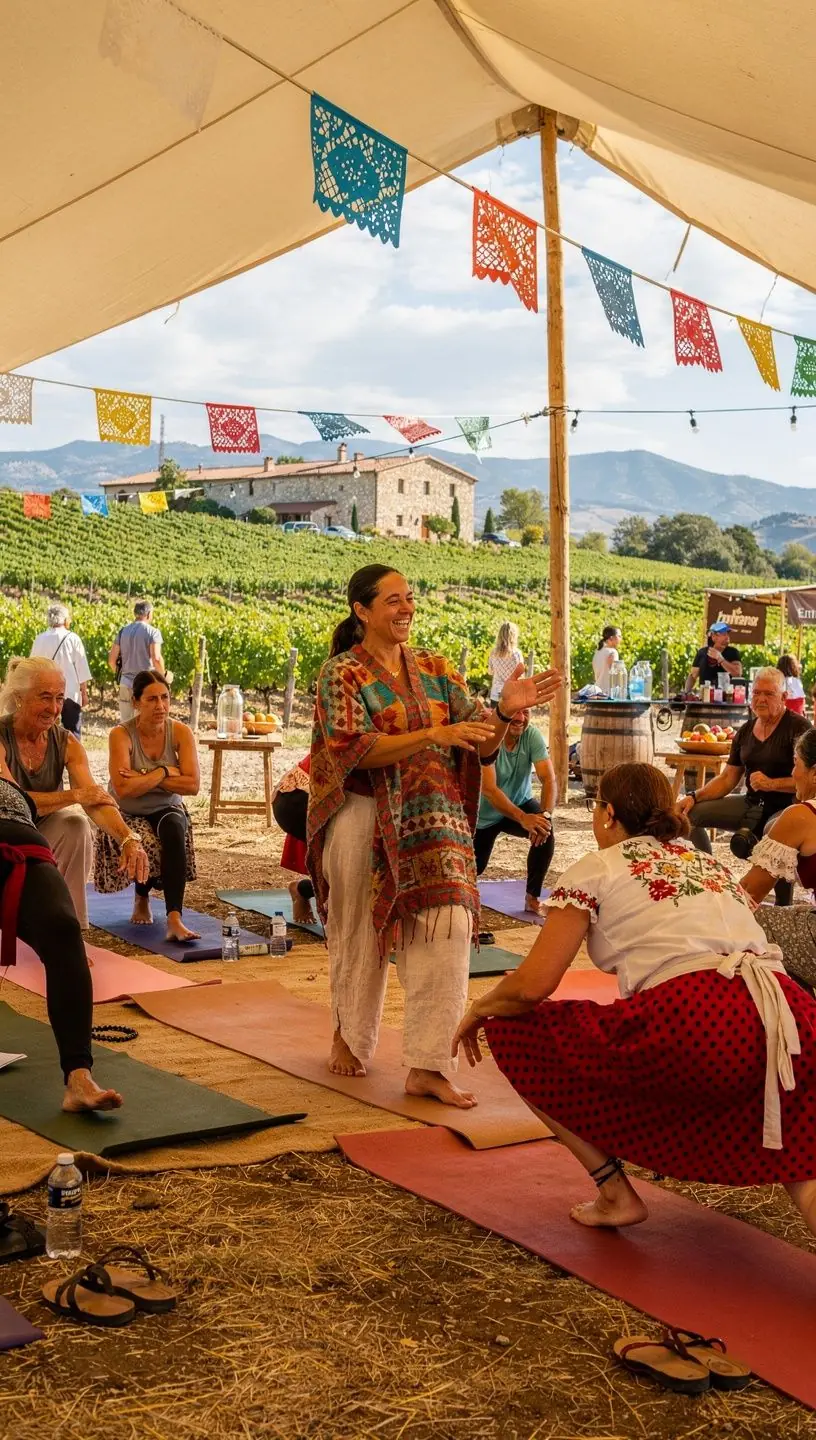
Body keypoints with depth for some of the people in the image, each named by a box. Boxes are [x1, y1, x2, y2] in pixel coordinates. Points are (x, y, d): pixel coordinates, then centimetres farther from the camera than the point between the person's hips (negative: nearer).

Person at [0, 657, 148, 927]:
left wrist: (128, 839, -40)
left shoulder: (66, 743, -9)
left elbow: (96, 799, -22)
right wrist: (75, 795, -31)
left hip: (44, 831, 3)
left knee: (76, 825, -28)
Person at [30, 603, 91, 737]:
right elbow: (81, 670, -5)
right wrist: (84, 692, 5)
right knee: (72, 732, 4)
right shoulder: (72, 639, -8)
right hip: (70, 692, -3)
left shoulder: (39, 639, 0)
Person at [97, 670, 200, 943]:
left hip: (166, 810, 2)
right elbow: (123, 789, -29)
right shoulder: (121, 735, -17)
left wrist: (145, 777, -22)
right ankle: (142, 899, 5)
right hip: (128, 815, -1)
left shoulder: (180, 732, -9)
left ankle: (174, 919, -42)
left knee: (175, 830, -34)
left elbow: (193, 785, -18)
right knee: (146, 846, -32)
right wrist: (165, 773, -23)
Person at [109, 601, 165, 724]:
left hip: (126, 683, 5)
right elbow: (156, 659, -20)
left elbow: (111, 659, 6)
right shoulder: (152, 632, -8)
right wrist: (163, 676, -3)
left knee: (124, 723, 10)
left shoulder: (123, 631, 7)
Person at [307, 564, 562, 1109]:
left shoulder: (436, 670, 8)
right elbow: (355, 750, -17)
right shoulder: (343, 673, -3)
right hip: (364, 819, -3)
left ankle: (428, 1066, -6)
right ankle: (350, 1037, 35)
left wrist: (504, 711, -17)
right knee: (359, 935, 10)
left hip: (430, 822, 3)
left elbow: (480, 745, 4)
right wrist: (433, 735, -26)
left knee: (445, 930, -11)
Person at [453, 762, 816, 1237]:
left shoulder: (595, 870, 14)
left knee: (514, 1033, 13)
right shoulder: (712, 864, 30)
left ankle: (616, 1195, 14)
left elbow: (533, 985, 5)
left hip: (692, 1028, -5)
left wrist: (480, 1009, 26)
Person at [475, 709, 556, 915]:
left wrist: (546, 814, -49)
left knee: (545, 830, -29)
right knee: (475, 868, 9)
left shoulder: (532, 735, -21)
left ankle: (533, 897, -14)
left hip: (520, 802, 2)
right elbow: (488, 789, -39)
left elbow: (548, 779, -29)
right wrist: (523, 818, -52)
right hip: (486, 813, -2)